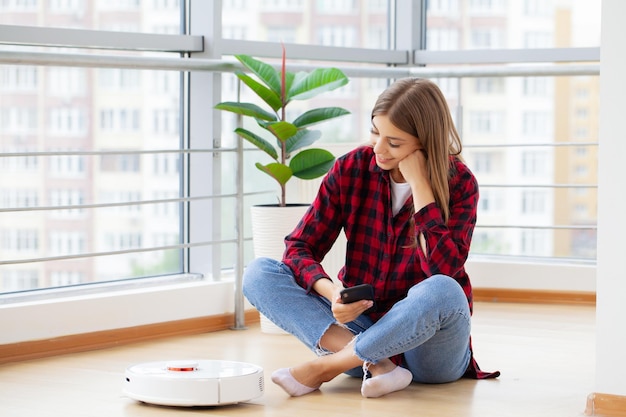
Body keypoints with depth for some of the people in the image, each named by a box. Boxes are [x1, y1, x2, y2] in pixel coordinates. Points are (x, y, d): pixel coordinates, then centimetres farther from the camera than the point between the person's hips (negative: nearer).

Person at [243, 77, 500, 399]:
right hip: (360, 323, 3)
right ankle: (375, 365, -28)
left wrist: (419, 184, -22)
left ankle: (325, 367, -20)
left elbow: (443, 268, -24)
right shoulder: (351, 168, -3)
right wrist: (331, 292, -26)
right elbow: (299, 247, -5)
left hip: (431, 349, -3)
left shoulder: (459, 183, -9)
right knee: (258, 273, -14)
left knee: (441, 291, -38)